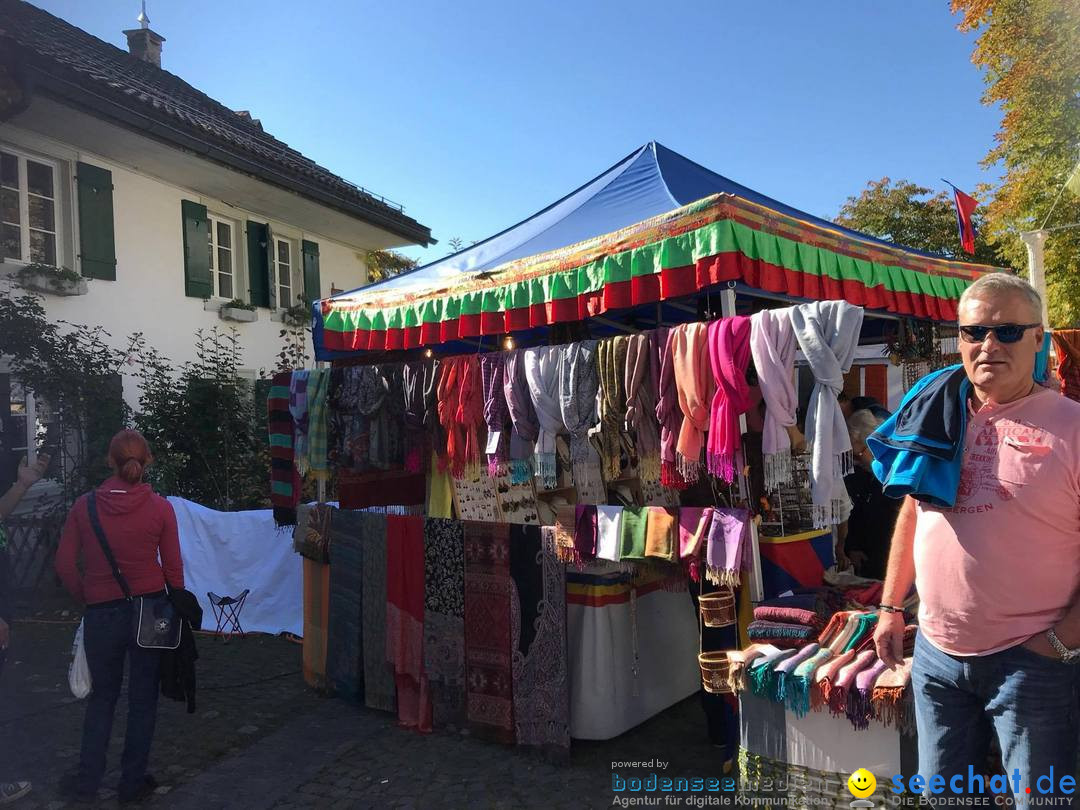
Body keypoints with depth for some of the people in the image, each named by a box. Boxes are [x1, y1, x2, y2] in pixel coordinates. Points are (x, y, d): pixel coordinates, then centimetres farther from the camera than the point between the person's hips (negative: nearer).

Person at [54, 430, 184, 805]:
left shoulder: (83, 507, -6)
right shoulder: (160, 507, -9)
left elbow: (65, 565, -1)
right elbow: (173, 569, -3)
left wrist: (87, 598, 14)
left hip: (101, 614, 1)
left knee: (102, 697, 21)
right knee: (143, 698, 13)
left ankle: (87, 781, 28)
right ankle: (132, 782, 24)